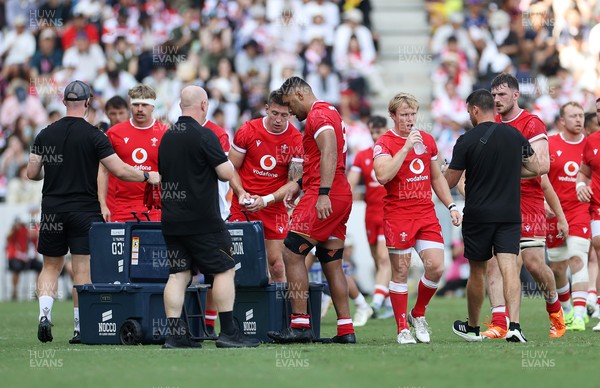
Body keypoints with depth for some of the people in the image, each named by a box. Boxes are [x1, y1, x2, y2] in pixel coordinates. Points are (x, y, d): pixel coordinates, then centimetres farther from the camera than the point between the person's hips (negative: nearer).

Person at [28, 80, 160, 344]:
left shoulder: (46, 134, 3)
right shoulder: (93, 135, -8)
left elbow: (32, 173, 4)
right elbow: (119, 171, -10)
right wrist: (148, 177, 4)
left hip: (52, 210, 3)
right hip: (84, 211, -3)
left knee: (51, 265, 14)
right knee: (82, 270, 0)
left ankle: (44, 313, -6)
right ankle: (80, 329, -1)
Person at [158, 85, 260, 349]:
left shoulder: (167, 137, 10)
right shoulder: (203, 135, -13)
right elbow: (227, 173, -13)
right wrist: (224, 159, 7)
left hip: (171, 219, 7)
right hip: (202, 220, -7)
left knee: (178, 275, 6)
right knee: (224, 270, 2)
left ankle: (175, 334, 0)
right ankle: (228, 332, -1)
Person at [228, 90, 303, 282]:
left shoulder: (296, 140, -4)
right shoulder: (248, 130, -2)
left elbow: (294, 182, -3)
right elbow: (232, 168, 6)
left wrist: (266, 200, -17)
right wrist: (241, 193, -12)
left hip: (274, 208, 0)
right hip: (243, 206, 1)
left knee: (277, 265, -5)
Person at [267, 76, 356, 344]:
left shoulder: (318, 115, -9)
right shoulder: (331, 113, 22)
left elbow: (329, 153, -23)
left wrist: (323, 193, -29)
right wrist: (300, 185, 27)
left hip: (323, 200, -10)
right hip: (342, 197, 10)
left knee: (292, 253, -7)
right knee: (332, 263, 10)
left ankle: (300, 324, -9)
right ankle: (345, 329, 8)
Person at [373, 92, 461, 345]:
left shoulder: (427, 140, 14)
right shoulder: (384, 143, -4)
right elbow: (382, 176, -22)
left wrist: (451, 206, 16)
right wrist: (406, 147, -21)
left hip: (426, 213, 5)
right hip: (397, 215, -5)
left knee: (436, 267, -6)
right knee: (400, 272, -3)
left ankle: (418, 315, 16)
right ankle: (403, 329, 6)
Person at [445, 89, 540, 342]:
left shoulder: (467, 141, -8)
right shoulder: (515, 136, 4)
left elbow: (450, 181, -2)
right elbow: (535, 169, 14)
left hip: (478, 215, -2)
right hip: (510, 214, 2)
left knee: (477, 272, 11)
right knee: (510, 268, -6)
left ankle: (472, 328, 26)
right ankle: (514, 325, -24)